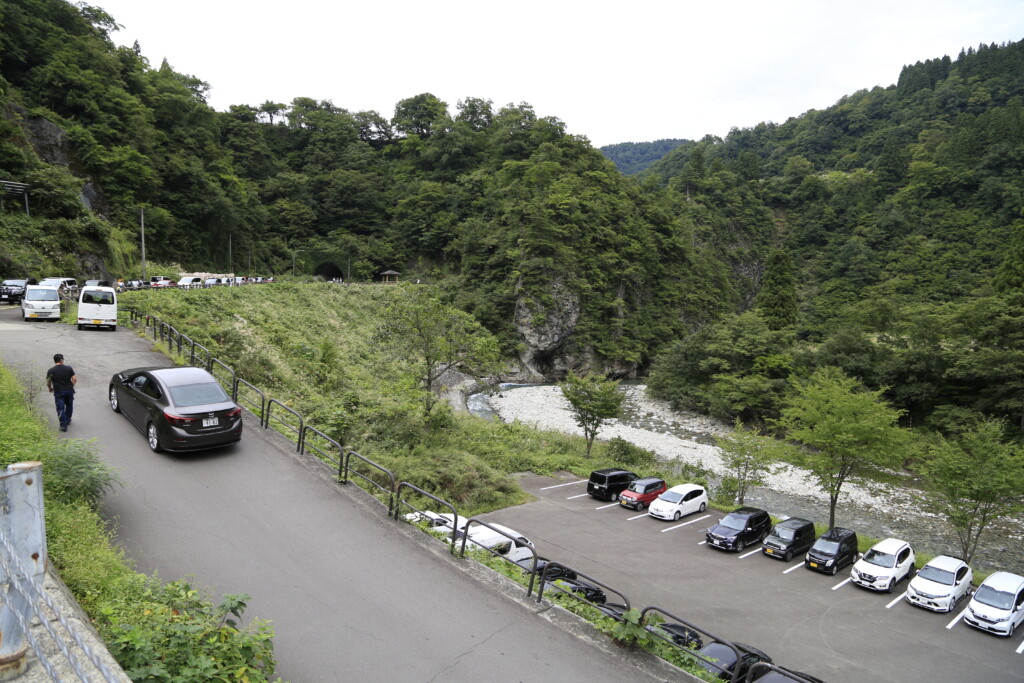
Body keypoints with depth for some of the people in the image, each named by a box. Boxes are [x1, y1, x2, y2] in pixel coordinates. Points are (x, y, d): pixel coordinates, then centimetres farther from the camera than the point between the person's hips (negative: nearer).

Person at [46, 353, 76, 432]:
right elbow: (74, 379, -7)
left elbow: (48, 383, 0)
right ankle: (68, 420, 36)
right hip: (69, 391, 2)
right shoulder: (69, 368, -4)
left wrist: (50, 389, 20)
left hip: (58, 392, -1)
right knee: (69, 406, 22)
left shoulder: (50, 371, -5)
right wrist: (71, 387, 9)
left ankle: (63, 425, 0)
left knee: (60, 408, 2)